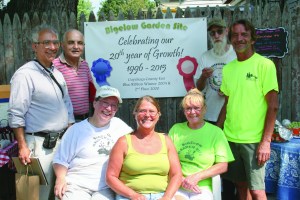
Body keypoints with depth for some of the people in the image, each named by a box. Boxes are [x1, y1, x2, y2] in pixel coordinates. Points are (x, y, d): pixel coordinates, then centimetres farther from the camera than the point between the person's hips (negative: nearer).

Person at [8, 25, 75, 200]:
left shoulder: (57, 74, 12)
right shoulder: (25, 74, -11)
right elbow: (16, 115, -14)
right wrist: (22, 147, -17)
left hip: (63, 141, 7)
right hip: (40, 144, -7)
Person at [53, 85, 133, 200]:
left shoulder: (119, 125, 11)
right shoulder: (76, 130, 4)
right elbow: (60, 159, 4)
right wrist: (60, 178, -12)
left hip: (106, 187, 1)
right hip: (77, 185, -1)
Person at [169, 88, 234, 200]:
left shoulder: (216, 132, 6)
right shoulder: (176, 129, 11)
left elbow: (223, 166, 1)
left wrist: (197, 177, -7)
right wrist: (181, 179, -8)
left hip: (203, 188, 0)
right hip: (177, 187, 0)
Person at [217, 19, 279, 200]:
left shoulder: (265, 65, -7)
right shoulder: (228, 68, 9)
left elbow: (273, 106, -10)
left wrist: (266, 142, -15)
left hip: (254, 140, -5)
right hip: (230, 138, 5)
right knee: (241, 185, 14)